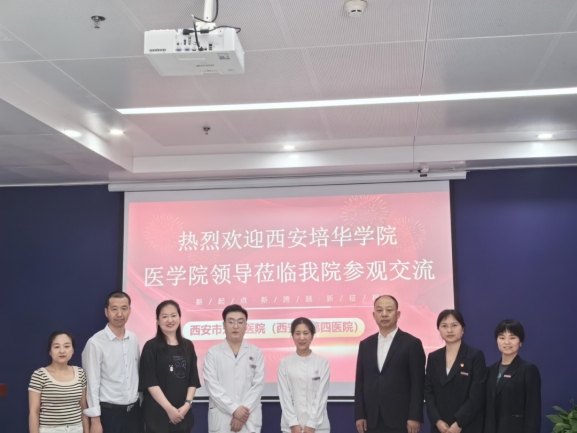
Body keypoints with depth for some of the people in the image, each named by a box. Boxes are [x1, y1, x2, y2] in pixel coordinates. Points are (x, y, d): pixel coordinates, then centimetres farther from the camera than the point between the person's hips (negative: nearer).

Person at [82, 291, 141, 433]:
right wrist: (95, 420, -14)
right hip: (108, 412, -5)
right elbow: (92, 384, -13)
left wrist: (141, 406, 12)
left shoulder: (134, 340, 4)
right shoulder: (96, 343, -14)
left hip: (133, 410, 5)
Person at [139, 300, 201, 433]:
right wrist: (169, 408, -15)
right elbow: (150, 382, -10)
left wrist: (187, 404, -6)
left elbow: (193, 380, 8)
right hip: (157, 413, -4)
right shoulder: (151, 346, -4)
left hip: (183, 413, 4)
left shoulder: (188, 346, 9)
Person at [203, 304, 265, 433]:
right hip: (221, 421, -1)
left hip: (249, 421, 1)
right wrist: (234, 409, -14)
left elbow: (258, 385, 0)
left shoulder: (256, 353, 8)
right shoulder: (213, 353, 4)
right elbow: (212, 385, -5)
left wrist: (244, 410, -11)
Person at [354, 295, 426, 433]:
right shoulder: (365, 345, 12)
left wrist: (414, 417, -11)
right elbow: (360, 382, 11)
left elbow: (417, 384, -5)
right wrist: (359, 415, 4)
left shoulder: (412, 344, 0)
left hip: (401, 420, -4)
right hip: (373, 420, 4)